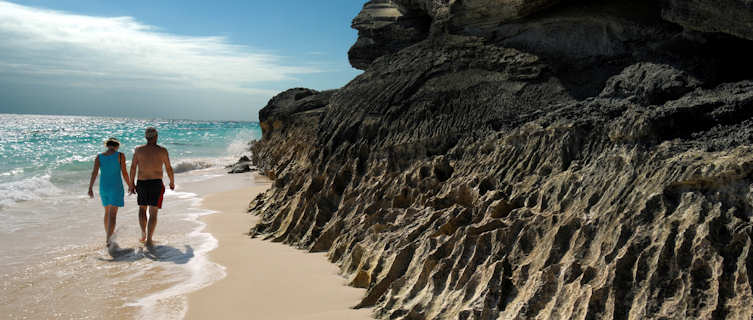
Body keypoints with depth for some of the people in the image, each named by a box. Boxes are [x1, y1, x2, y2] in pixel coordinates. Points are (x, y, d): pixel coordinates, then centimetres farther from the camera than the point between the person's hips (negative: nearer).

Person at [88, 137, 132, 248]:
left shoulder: (99, 157, 4)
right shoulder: (120, 155, -5)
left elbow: (94, 173, -7)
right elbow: (124, 173, -7)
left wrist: (90, 188, -9)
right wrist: (130, 186, 5)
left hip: (103, 187, 4)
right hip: (116, 187, -4)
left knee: (107, 212, 22)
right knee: (112, 215, -8)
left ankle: (108, 235, 33)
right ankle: (108, 239, -20)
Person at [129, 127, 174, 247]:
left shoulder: (138, 150, 1)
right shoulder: (162, 150, -4)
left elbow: (133, 168, 0)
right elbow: (169, 168, 0)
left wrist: (132, 184, 9)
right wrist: (172, 182, 15)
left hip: (141, 183, 2)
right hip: (156, 183, -2)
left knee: (142, 208, 23)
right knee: (153, 213, 1)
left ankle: (143, 235, 20)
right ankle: (149, 240, -6)